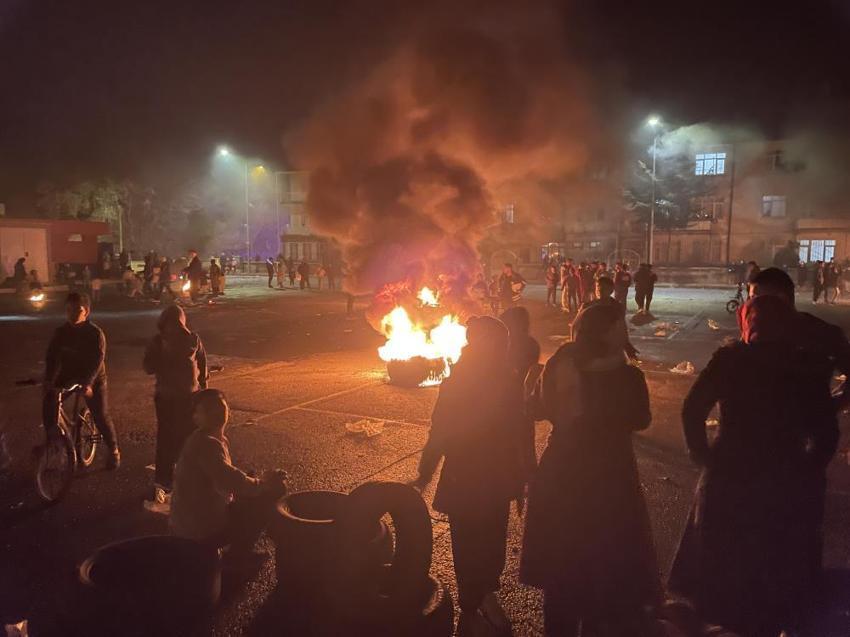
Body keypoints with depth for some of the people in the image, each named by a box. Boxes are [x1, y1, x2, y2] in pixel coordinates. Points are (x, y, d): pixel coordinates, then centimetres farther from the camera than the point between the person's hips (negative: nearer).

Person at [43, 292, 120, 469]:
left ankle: (113, 450, 14)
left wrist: (87, 383, -37)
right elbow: (51, 356, -11)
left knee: (101, 416, -4)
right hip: (68, 376, 4)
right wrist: (48, 380, -25)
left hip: (92, 379, -4)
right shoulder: (61, 332, -5)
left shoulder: (95, 333, -17)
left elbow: (97, 360, -25)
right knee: (48, 399, -17)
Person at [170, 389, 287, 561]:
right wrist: (264, 484, -19)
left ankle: (239, 552, 24)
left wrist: (264, 482, 2)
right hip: (200, 529, -10)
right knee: (270, 495, -7)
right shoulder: (206, 444, -24)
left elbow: (227, 480, 14)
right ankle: (236, 558, 4)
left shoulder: (219, 440, 7)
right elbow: (231, 480, -35)